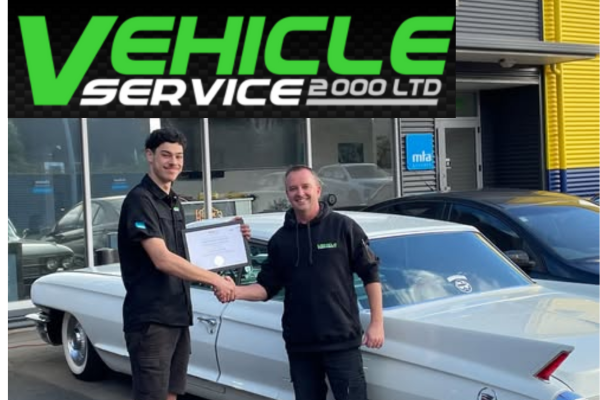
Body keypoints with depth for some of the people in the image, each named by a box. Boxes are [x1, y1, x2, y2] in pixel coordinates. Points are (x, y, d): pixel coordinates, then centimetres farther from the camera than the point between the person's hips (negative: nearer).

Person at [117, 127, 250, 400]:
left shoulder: (174, 203, 15)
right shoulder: (140, 200, -13)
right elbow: (162, 259, -22)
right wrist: (215, 280, -19)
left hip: (178, 317, 9)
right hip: (150, 319, -9)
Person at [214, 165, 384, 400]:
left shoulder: (343, 227, -1)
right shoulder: (280, 239, 10)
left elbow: (371, 275, -1)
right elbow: (267, 287, 8)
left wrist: (377, 323, -6)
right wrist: (235, 292, -11)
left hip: (342, 341, -4)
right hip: (299, 345, 4)